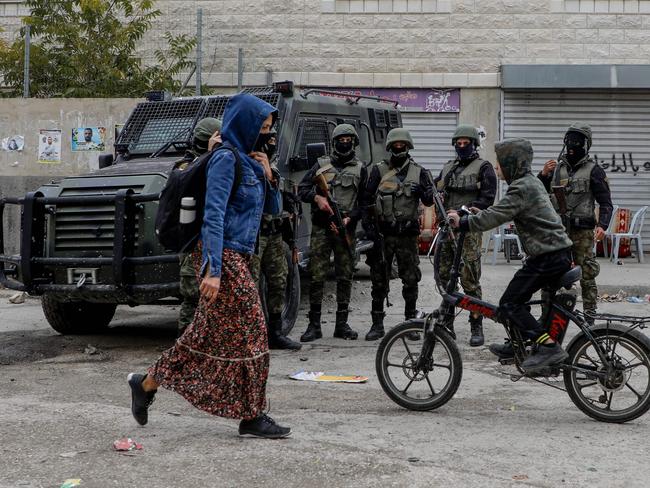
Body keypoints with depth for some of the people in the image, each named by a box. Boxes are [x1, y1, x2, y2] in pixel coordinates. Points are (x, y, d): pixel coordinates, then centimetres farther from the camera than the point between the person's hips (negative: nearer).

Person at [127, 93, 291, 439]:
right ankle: (251, 416, 3)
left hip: (236, 257, 9)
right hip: (224, 257, -9)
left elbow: (273, 208, 20)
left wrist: (267, 176, 1)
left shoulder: (249, 160, 15)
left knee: (211, 333, 12)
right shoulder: (226, 158, -12)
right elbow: (213, 216, -20)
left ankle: (147, 384, 21)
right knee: (247, 332, -5)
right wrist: (213, 269, -25)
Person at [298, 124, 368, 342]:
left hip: (346, 229, 1)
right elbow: (302, 189, 8)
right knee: (316, 276, -4)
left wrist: (349, 218, -10)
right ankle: (314, 325, 0)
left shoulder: (360, 169, 10)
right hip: (321, 227, -1)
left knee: (345, 277, 4)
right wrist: (317, 198, -11)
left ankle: (342, 324, 12)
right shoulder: (322, 164, 10)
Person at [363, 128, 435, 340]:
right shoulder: (378, 171, 6)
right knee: (379, 279, 2)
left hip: (408, 235, 0)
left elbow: (429, 201, 3)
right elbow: (367, 200, 3)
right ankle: (377, 324, 8)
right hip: (382, 233, 0)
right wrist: (368, 225, -6)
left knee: (410, 279, 3)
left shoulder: (418, 172, 8)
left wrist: (422, 191, -19)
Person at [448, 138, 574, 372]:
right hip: (560, 251, 10)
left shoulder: (521, 188, -15)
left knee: (509, 303, -8)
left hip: (548, 256, -10)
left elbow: (496, 217, -21)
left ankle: (549, 347, -13)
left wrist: (463, 222, -14)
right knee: (517, 297, 21)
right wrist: (482, 214, 21)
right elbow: (504, 213, 26)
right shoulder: (531, 181, 16)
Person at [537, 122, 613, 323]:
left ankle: (589, 320, 5)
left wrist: (602, 226, -21)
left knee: (586, 278, -1)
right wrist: (543, 175, -6)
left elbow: (606, 203, -4)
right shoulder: (557, 167, 12)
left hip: (582, 232, -4)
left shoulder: (593, 170, -2)